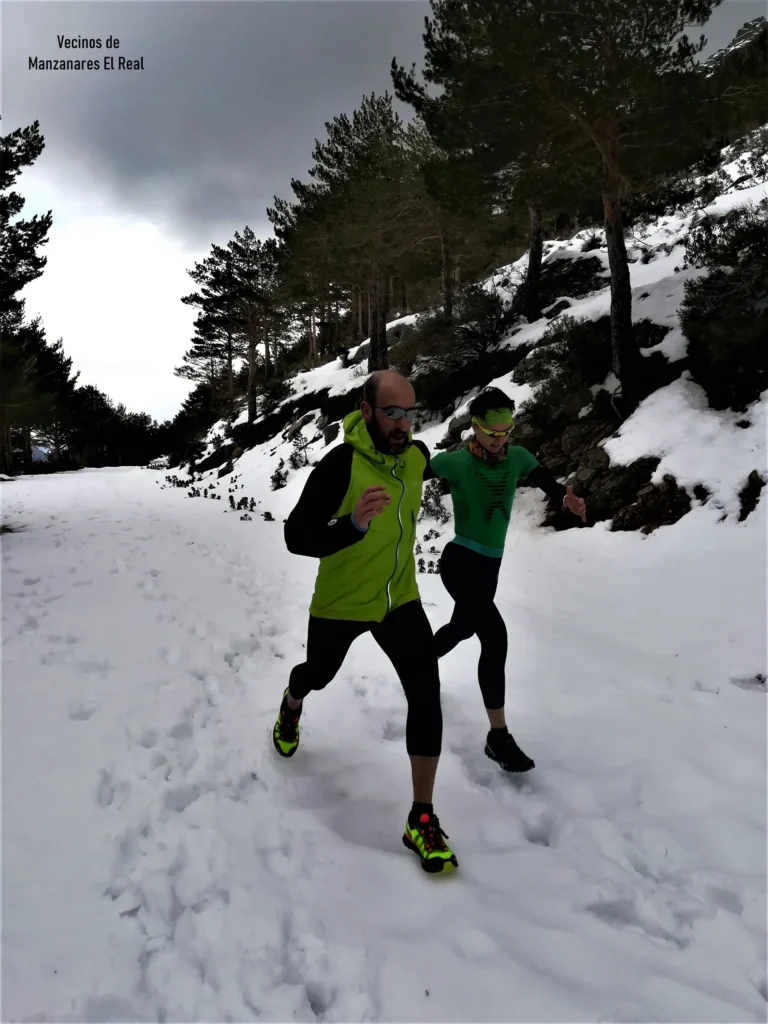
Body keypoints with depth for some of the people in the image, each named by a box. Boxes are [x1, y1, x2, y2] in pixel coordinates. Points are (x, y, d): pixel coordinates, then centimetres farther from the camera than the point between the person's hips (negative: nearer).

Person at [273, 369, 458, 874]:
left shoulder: (418, 454, -8)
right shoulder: (341, 463, -27)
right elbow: (297, 537, -31)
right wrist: (353, 524, -45)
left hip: (400, 599, 3)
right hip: (339, 603, -3)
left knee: (426, 694, -11)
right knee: (318, 675, 23)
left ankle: (422, 819, 3)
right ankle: (292, 705, 63)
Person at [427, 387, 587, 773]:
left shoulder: (517, 458, -2)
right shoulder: (456, 462, -17)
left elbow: (548, 482, 1)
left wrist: (568, 499, -20)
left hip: (490, 564, 7)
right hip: (460, 562, -7)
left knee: (463, 627, 26)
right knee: (495, 637, -18)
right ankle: (498, 737, -8)